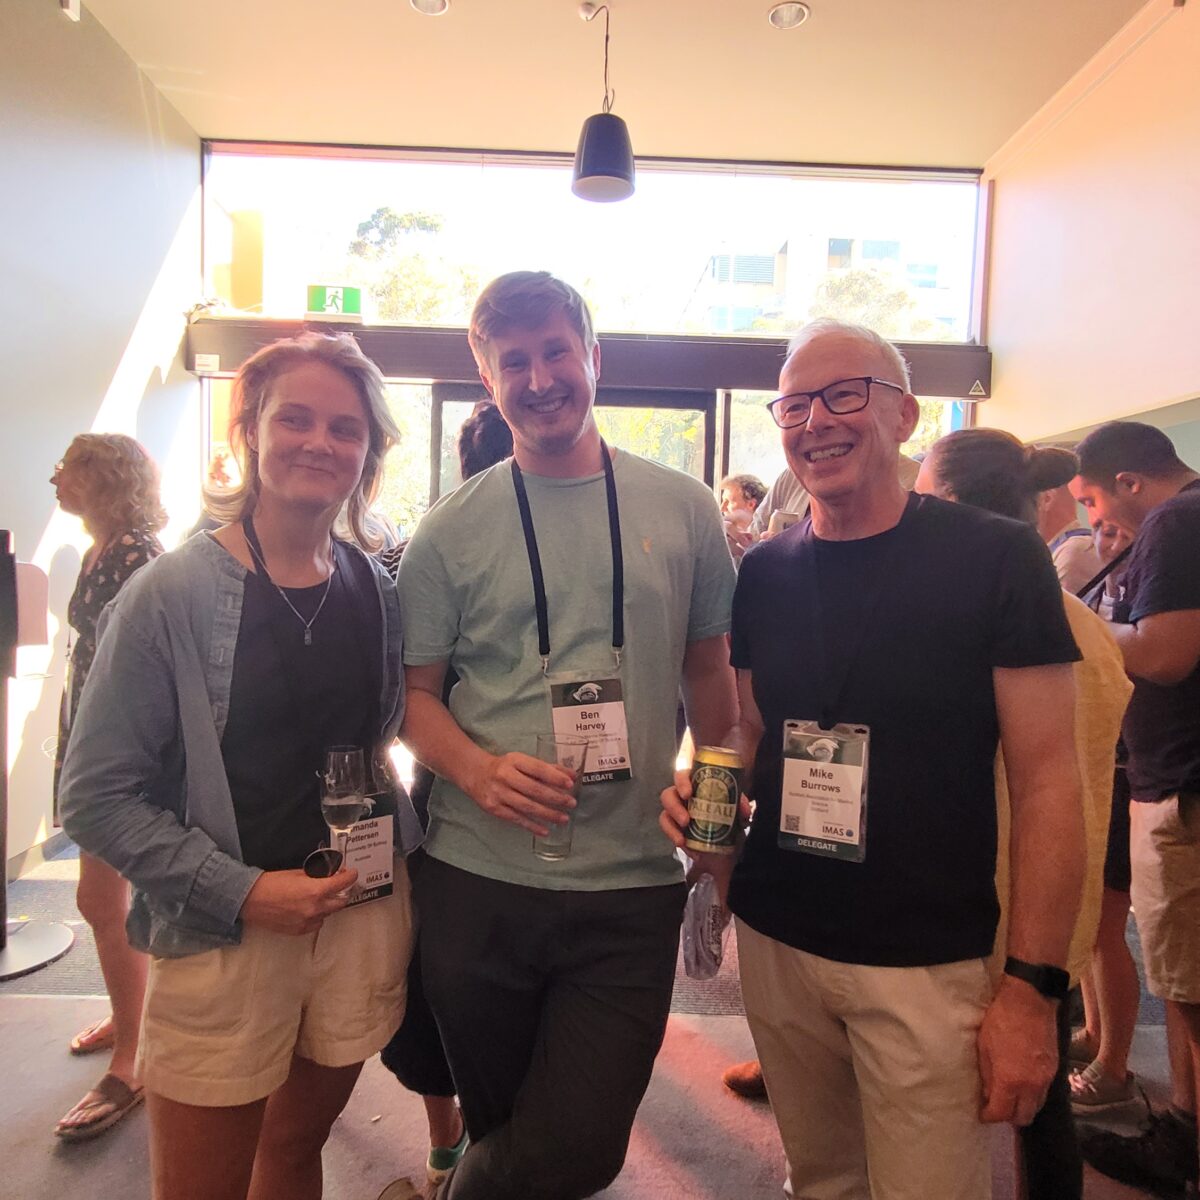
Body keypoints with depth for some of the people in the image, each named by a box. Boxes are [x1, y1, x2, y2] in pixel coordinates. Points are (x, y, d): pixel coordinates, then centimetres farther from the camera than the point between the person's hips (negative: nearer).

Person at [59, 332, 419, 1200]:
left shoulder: (381, 591, 1)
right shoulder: (171, 595, -12)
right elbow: (97, 796, -11)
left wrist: (391, 848, 0)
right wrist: (240, 892, -18)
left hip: (365, 921, 4)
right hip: (224, 936, -4)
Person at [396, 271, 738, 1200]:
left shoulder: (683, 509, 2)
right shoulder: (450, 531, 0)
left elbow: (709, 670, 10)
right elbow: (416, 692, 2)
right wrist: (478, 770, -17)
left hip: (635, 887, 1)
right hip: (477, 880, 0)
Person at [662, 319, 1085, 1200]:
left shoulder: (996, 559, -10)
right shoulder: (762, 573, 2)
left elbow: (1046, 781, -9)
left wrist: (1033, 985, -11)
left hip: (928, 963, -3)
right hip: (775, 941, 4)